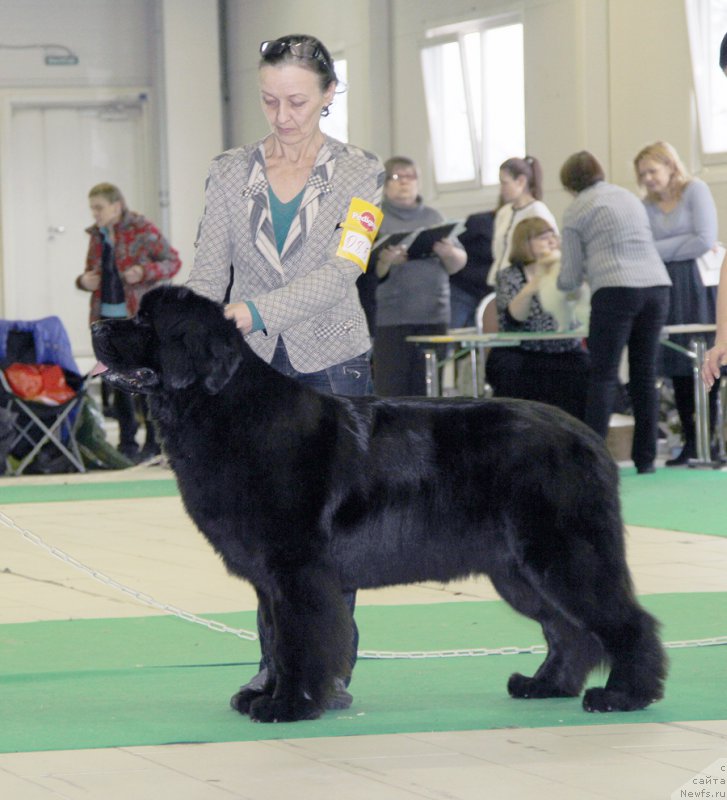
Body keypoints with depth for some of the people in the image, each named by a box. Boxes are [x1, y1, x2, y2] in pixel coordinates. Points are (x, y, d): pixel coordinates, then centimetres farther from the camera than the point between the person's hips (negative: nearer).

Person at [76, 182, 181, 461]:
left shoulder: (143, 231, -5)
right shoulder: (96, 235, 12)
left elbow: (173, 261, -3)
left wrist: (144, 272, -18)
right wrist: (83, 280, 2)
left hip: (138, 315, -6)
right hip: (107, 317, 6)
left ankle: (154, 442, 1)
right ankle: (127, 443, 14)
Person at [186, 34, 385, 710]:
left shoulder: (358, 174, -3)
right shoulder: (230, 173, 5)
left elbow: (338, 273, -15)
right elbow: (207, 274, 1)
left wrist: (252, 310, -28)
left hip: (332, 365, -2)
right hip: (252, 368, 2)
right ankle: (276, 665, 10)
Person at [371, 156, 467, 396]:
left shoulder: (433, 218, 17)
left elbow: (458, 264, 14)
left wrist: (449, 253, -9)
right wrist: (386, 261, -27)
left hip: (433, 314, 4)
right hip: (390, 318, -4)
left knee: (427, 392, 2)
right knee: (391, 391, -9)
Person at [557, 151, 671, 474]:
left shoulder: (576, 211, 6)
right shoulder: (629, 198, 23)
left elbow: (569, 279, 8)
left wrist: (562, 282, 32)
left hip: (615, 290, -5)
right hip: (656, 285, 5)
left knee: (603, 376, -3)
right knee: (645, 375, 9)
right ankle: (645, 458, 8)